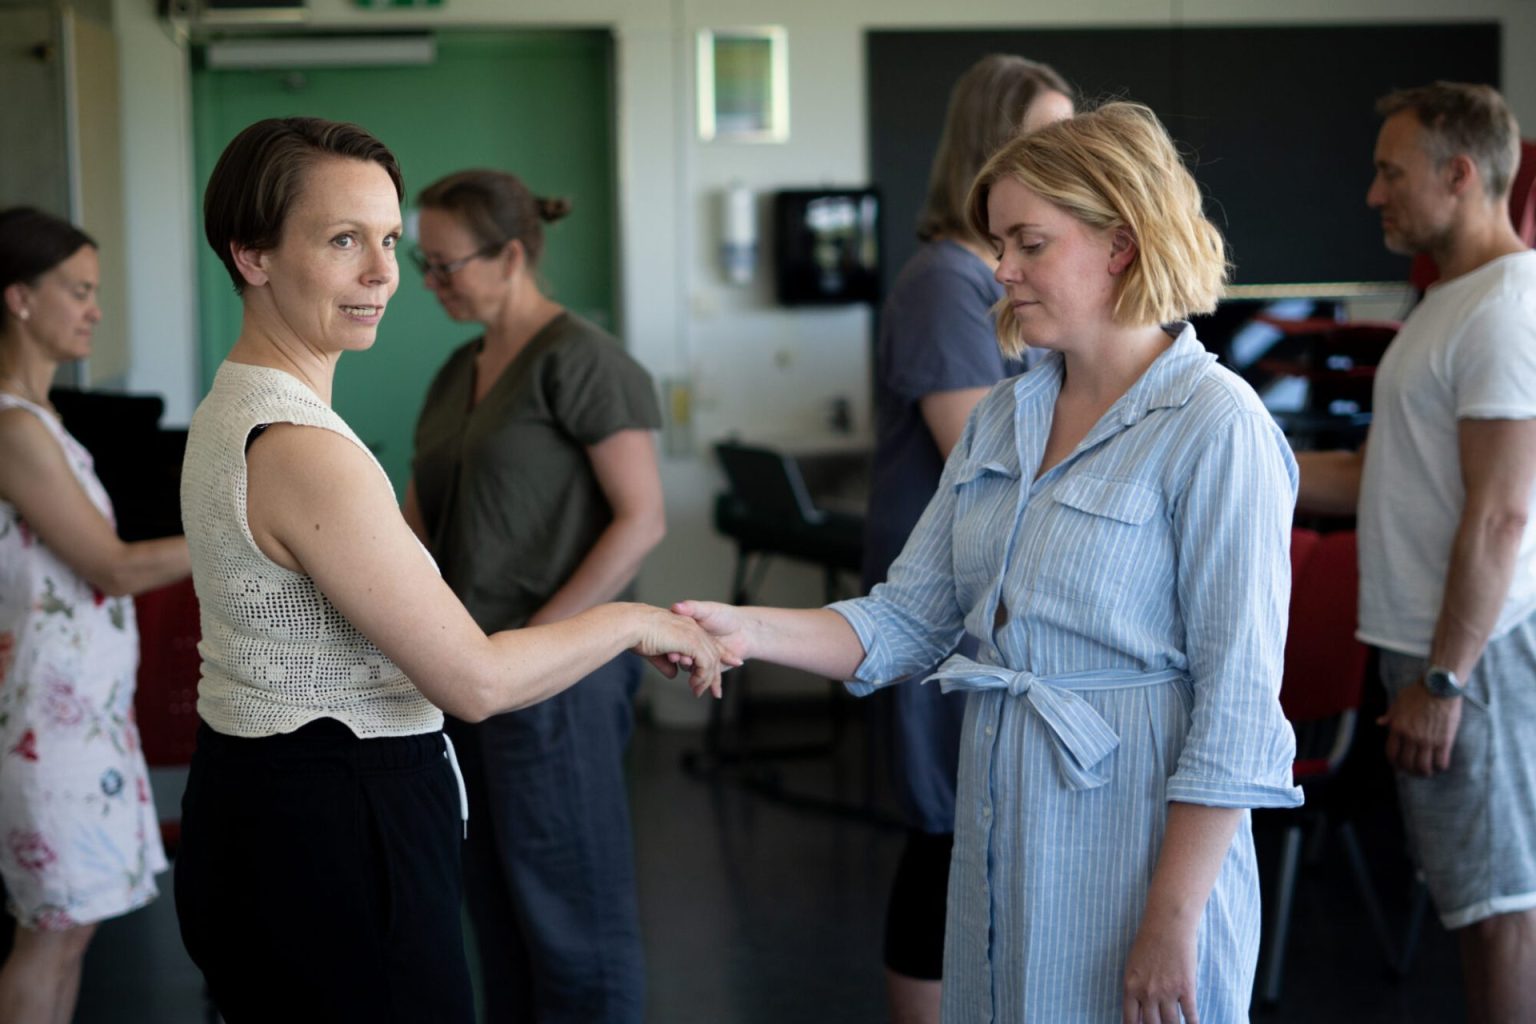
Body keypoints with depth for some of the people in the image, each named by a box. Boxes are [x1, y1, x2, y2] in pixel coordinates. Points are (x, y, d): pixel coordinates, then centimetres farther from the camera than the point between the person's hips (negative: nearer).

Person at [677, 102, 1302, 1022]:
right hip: (1002, 847, 7)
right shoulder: (1004, 418, 10)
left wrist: (1173, 925, -19)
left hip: (1134, 847, -7)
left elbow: (1237, 708, -17)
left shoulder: (1217, 428, -14)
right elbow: (910, 620, 8)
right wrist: (745, 629, -7)